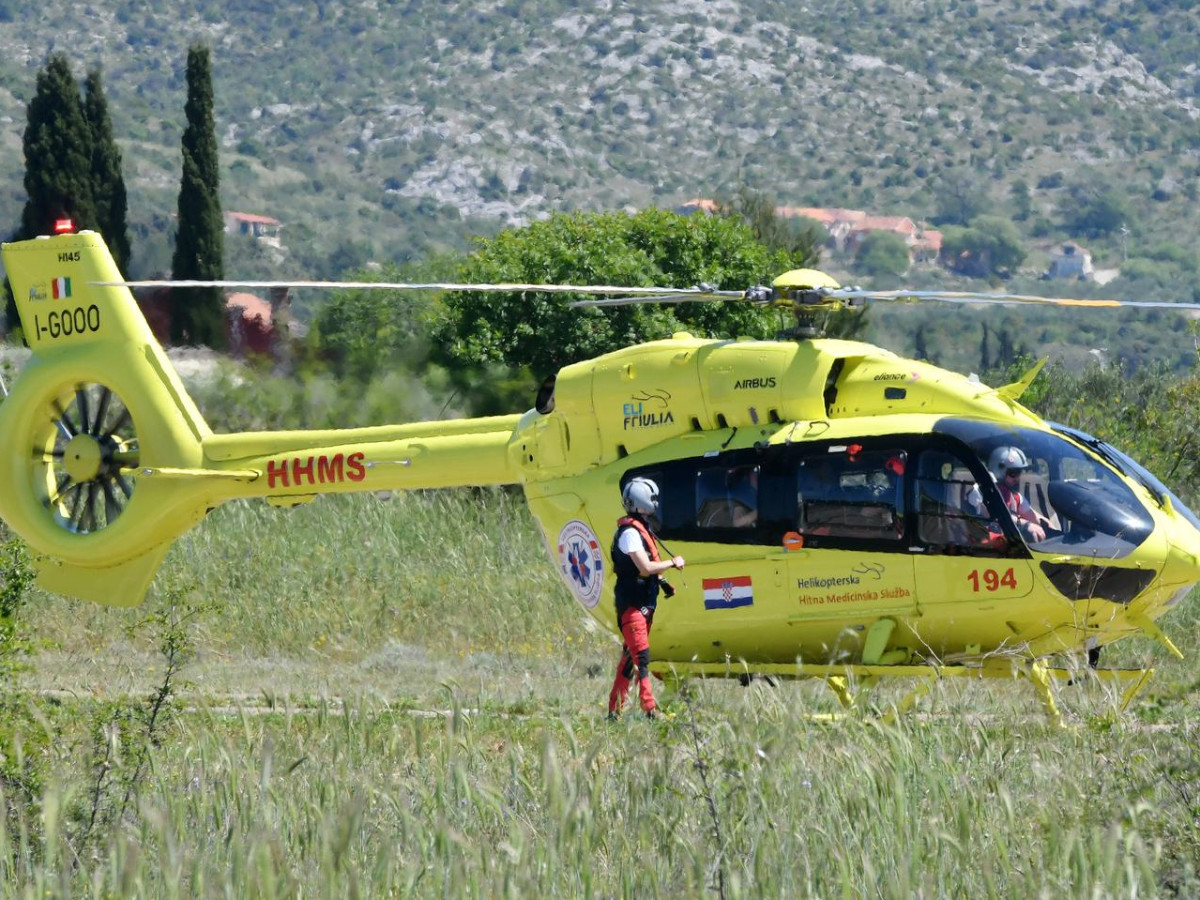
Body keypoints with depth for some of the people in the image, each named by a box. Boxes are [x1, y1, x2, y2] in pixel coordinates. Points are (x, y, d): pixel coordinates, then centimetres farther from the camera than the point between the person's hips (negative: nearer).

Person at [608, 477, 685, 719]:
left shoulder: (642, 530, 16)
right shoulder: (630, 533, -16)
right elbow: (645, 567, -23)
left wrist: (661, 581, 9)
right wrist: (673, 563, -11)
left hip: (644, 604, 10)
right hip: (632, 604, -10)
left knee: (629, 657, 12)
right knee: (641, 657, -14)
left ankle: (614, 710, 17)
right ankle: (649, 710, -20)